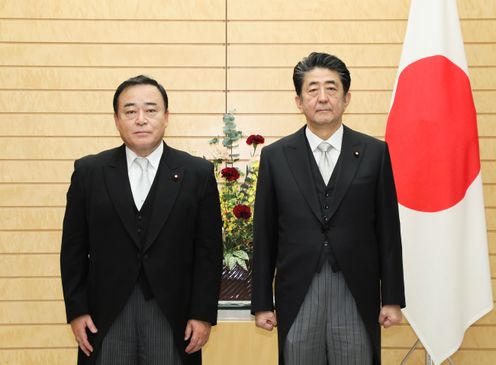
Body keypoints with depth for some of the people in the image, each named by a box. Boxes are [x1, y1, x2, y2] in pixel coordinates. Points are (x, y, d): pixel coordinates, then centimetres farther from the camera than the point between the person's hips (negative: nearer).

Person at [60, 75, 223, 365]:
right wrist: (77, 310, 0)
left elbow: (209, 250, 0)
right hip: (106, 314, 1)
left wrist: (204, 314, -4)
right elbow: (74, 248, 5)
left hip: (172, 313, 0)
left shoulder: (198, 173, 0)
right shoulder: (89, 172, 3)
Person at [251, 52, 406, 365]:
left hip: (357, 297, 0)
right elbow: (265, 235, 3)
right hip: (297, 297, 1)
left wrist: (393, 299, 2)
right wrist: (262, 303, 3)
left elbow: (388, 230, 3)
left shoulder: (375, 153, 1)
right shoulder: (275, 156, 2)